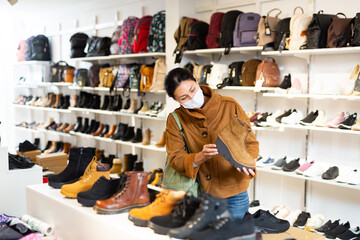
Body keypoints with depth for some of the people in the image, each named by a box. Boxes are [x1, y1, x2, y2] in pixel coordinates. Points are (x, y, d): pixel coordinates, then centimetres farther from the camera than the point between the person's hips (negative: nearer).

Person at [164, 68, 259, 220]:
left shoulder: (230, 106, -8)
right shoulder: (175, 120, -4)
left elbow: (251, 143, -3)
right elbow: (175, 158, -10)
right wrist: (200, 158, -30)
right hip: (198, 194, 1)